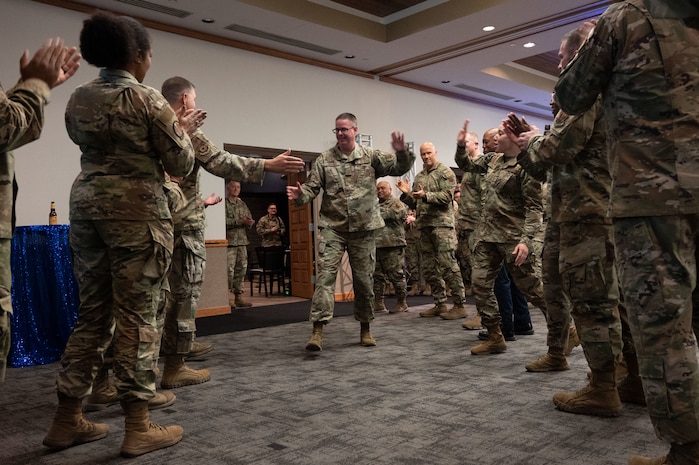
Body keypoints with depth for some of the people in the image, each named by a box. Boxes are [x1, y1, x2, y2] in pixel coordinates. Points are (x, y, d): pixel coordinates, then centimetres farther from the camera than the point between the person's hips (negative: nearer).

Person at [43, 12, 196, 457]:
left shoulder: (77, 99, 12)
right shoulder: (147, 100, -7)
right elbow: (180, 164, -4)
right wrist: (182, 131, 15)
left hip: (86, 204, 7)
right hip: (137, 209, -7)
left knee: (93, 313, 13)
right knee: (138, 316, -2)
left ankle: (67, 420, 20)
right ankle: (139, 428, 6)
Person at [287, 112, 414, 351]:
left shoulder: (371, 156, 3)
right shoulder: (324, 160, 2)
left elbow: (399, 168, -1)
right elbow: (312, 187, -3)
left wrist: (401, 152, -21)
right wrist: (300, 195, -25)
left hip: (363, 228, 1)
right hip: (332, 227, -1)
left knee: (364, 279, 9)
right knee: (325, 274, -13)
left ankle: (365, 329, 24)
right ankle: (317, 330, -13)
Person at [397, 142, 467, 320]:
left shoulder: (445, 172, 1)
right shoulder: (419, 177, 20)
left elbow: (447, 196, -11)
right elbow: (414, 203, 20)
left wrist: (426, 196, -22)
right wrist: (406, 193, 2)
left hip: (442, 224, -7)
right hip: (424, 226, 7)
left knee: (448, 265, -10)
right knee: (430, 268, 8)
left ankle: (460, 305, -4)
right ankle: (440, 304, 17)